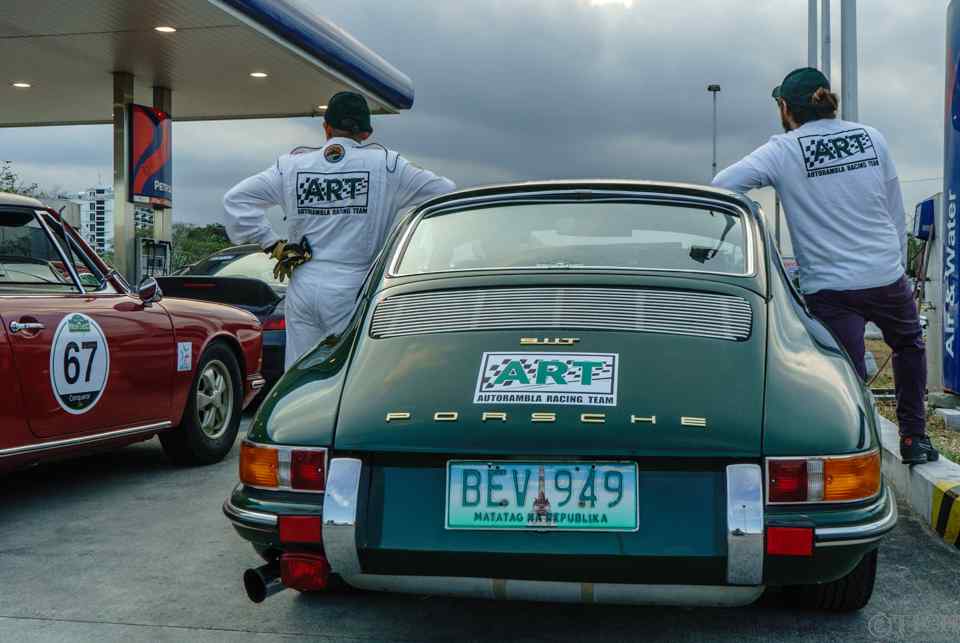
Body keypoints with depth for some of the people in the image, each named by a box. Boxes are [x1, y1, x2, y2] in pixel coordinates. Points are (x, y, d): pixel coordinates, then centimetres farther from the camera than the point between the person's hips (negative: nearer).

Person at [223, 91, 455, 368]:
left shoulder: (291, 165, 9)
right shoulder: (385, 164, 0)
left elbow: (236, 198, 8)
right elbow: (444, 191, 2)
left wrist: (272, 243, 7)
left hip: (302, 290, 3)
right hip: (352, 291, -3)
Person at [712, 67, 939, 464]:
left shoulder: (783, 151, -6)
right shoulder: (871, 138, 5)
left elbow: (721, 185, -16)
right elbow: (896, 212, 9)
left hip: (828, 286, -3)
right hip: (886, 276, 4)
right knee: (909, 345, 29)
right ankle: (914, 438, 30)